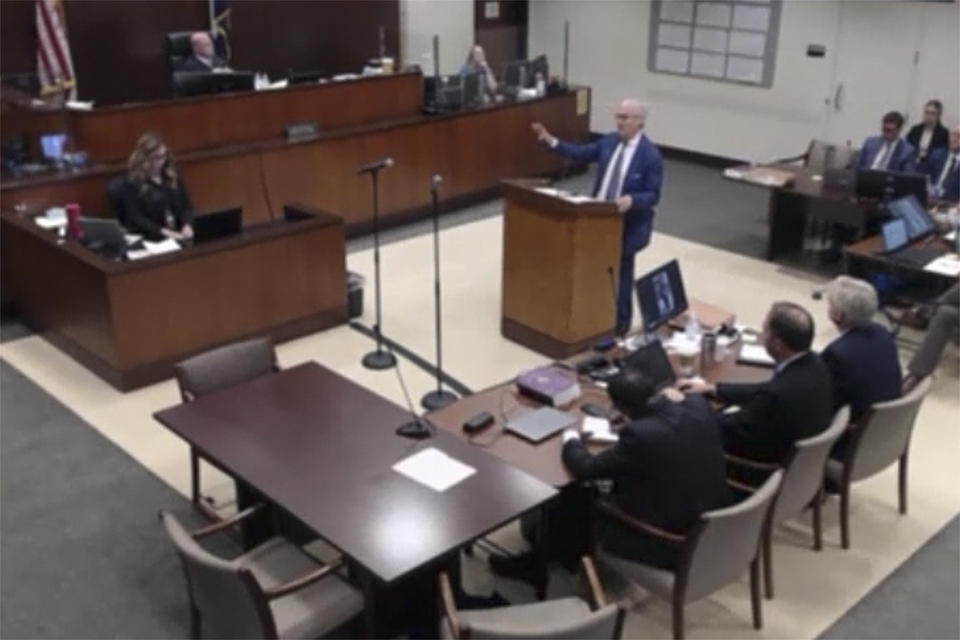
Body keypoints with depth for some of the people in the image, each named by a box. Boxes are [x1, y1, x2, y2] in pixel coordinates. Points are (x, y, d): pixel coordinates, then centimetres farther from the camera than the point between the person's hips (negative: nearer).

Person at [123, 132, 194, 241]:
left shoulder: (173, 175, 11)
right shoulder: (134, 182, -3)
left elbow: (187, 205, 13)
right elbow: (135, 218, -8)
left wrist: (187, 225, -7)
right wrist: (163, 232, -19)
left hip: (178, 235, 5)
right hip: (148, 239, -5)